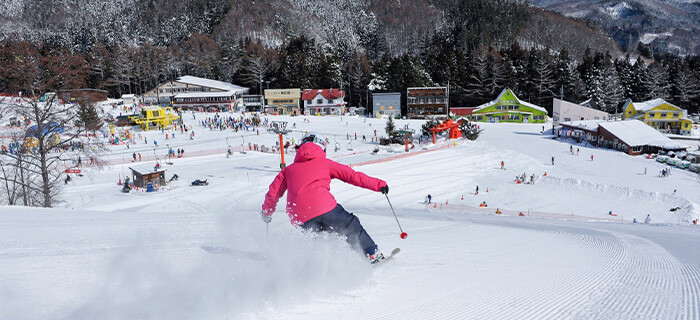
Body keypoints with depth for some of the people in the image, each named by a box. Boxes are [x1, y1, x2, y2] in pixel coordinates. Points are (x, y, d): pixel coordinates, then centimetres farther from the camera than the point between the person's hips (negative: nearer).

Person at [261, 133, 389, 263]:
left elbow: (274, 191, 26)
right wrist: (379, 185, 20)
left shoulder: (289, 169, 28)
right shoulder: (324, 163, 20)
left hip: (299, 220, 3)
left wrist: (266, 213, 42)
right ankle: (372, 254, 14)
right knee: (351, 226, 14)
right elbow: (352, 175, 17)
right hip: (324, 208, -3)